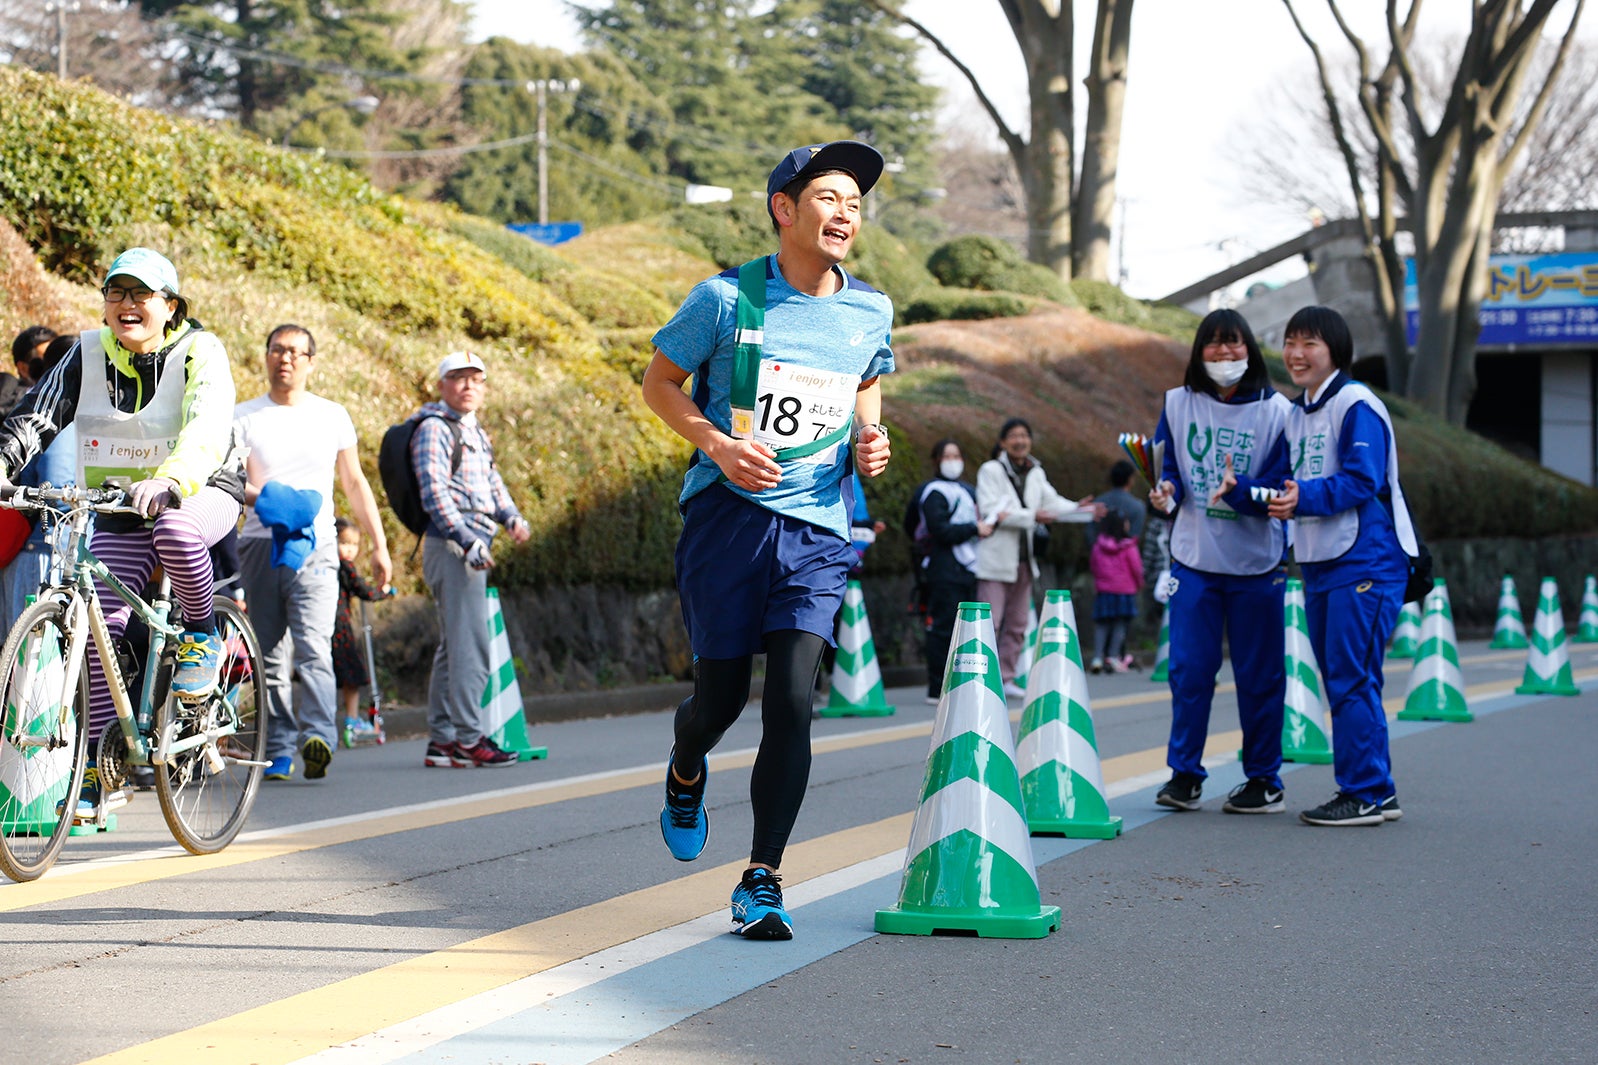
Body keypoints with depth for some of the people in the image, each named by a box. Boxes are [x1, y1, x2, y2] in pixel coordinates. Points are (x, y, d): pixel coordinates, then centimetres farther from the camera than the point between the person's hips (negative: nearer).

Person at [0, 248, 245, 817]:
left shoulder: (199, 352, -13)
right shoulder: (88, 354, -1)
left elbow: (208, 429, -29)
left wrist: (171, 480, -49)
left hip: (202, 492, -4)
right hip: (120, 509, 4)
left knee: (173, 529, -39)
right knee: (102, 620, -12)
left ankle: (202, 636, -10)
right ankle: (104, 767, -4)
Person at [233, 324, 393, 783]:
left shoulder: (332, 416, 13)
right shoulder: (244, 417, 8)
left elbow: (355, 483, 18)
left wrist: (379, 545, 14)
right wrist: (256, 495, -21)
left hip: (314, 546, -1)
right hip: (260, 543, 1)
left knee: (313, 646, -18)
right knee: (270, 656, 2)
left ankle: (318, 736, -28)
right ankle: (278, 751, 7)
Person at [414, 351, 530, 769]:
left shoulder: (475, 432, 22)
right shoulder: (434, 428, -7)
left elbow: (492, 483, 26)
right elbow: (433, 490, -16)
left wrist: (512, 517, 5)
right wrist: (466, 540, -24)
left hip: (472, 544, 10)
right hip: (451, 545, -10)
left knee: (454, 645, 11)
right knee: (470, 643, -13)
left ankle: (442, 740, 15)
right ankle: (467, 739, -13)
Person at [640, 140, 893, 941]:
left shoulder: (869, 312, 6)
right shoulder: (727, 298, -6)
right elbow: (659, 382, 3)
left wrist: (870, 441, 5)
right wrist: (718, 445, -13)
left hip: (817, 529, 2)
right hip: (727, 516, -2)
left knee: (792, 700, -11)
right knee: (722, 696, 4)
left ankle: (762, 880, -4)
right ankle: (685, 770, 42)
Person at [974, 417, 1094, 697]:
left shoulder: (1035, 474, 14)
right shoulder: (991, 470, -6)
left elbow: (1052, 503, 6)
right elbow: (989, 511, -17)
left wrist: (1078, 508, -14)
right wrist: (1032, 516, -20)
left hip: (1024, 559, 7)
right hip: (996, 558, -7)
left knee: (1017, 625, 11)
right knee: (990, 621, -11)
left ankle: (1006, 677, 18)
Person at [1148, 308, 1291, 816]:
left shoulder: (1276, 411, -4)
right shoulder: (1178, 403, 5)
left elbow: (1280, 488, -8)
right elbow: (1167, 466, 10)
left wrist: (1238, 489, -26)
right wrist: (1165, 491, -12)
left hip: (1256, 562, -2)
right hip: (1193, 559, 2)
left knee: (1258, 674, 4)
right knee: (1188, 669, 1)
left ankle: (1264, 780, 13)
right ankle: (1184, 774, 11)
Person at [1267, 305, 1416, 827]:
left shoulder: (1357, 406, -10)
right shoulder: (1295, 414, 17)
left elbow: (1362, 482, -19)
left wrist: (1303, 498, -29)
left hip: (1364, 563, -9)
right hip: (1318, 564, 9)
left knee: (1351, 679, -9)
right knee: (1340, 680, 11)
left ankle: (1363, 793, -4)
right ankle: (1377, 791, 18)